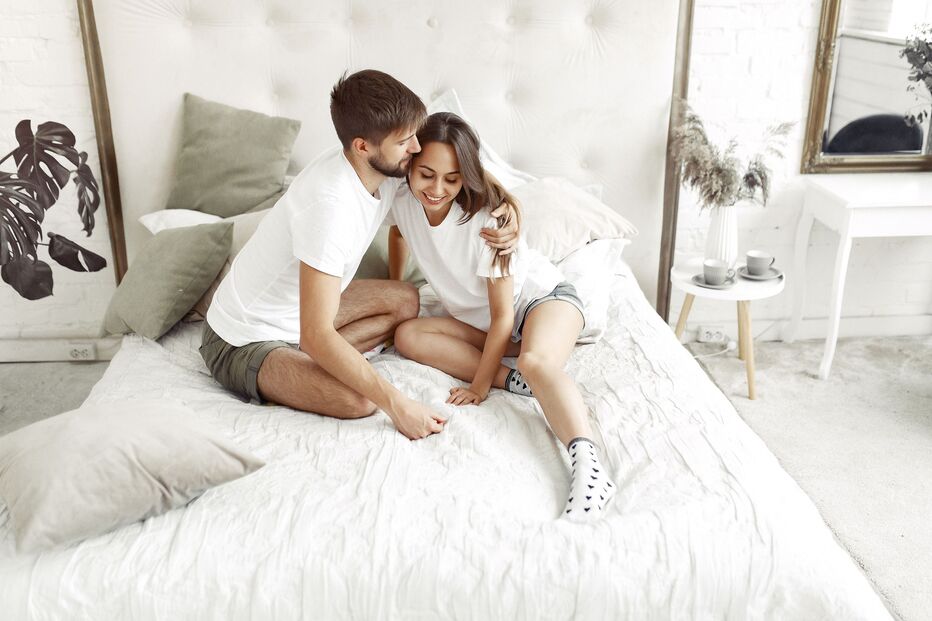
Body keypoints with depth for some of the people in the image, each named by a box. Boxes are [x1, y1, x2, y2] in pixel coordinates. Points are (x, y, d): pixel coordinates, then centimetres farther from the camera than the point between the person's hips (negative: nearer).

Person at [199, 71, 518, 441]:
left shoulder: (384, 168, -9)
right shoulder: (330, 205, -35)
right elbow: (316, 336, -37)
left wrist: (505, 202, -10)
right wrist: (396, 404, -35)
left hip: (295, 311, 9)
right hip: (242, 345, -9)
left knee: (405, 301, 11)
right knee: (359, 401, -29)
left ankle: (305, 360, 0)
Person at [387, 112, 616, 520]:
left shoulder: (485, 221, -29)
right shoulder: (403, 202, -13)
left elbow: (503, 316, -24)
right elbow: (398, 232, 17)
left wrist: (480, 385, -21)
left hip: (543, 297, -7)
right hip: (479, 321, 7)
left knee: (536, 361, -40)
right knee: (407, 336, -16)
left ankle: (587, 464, -54)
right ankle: (515, 380, -22)